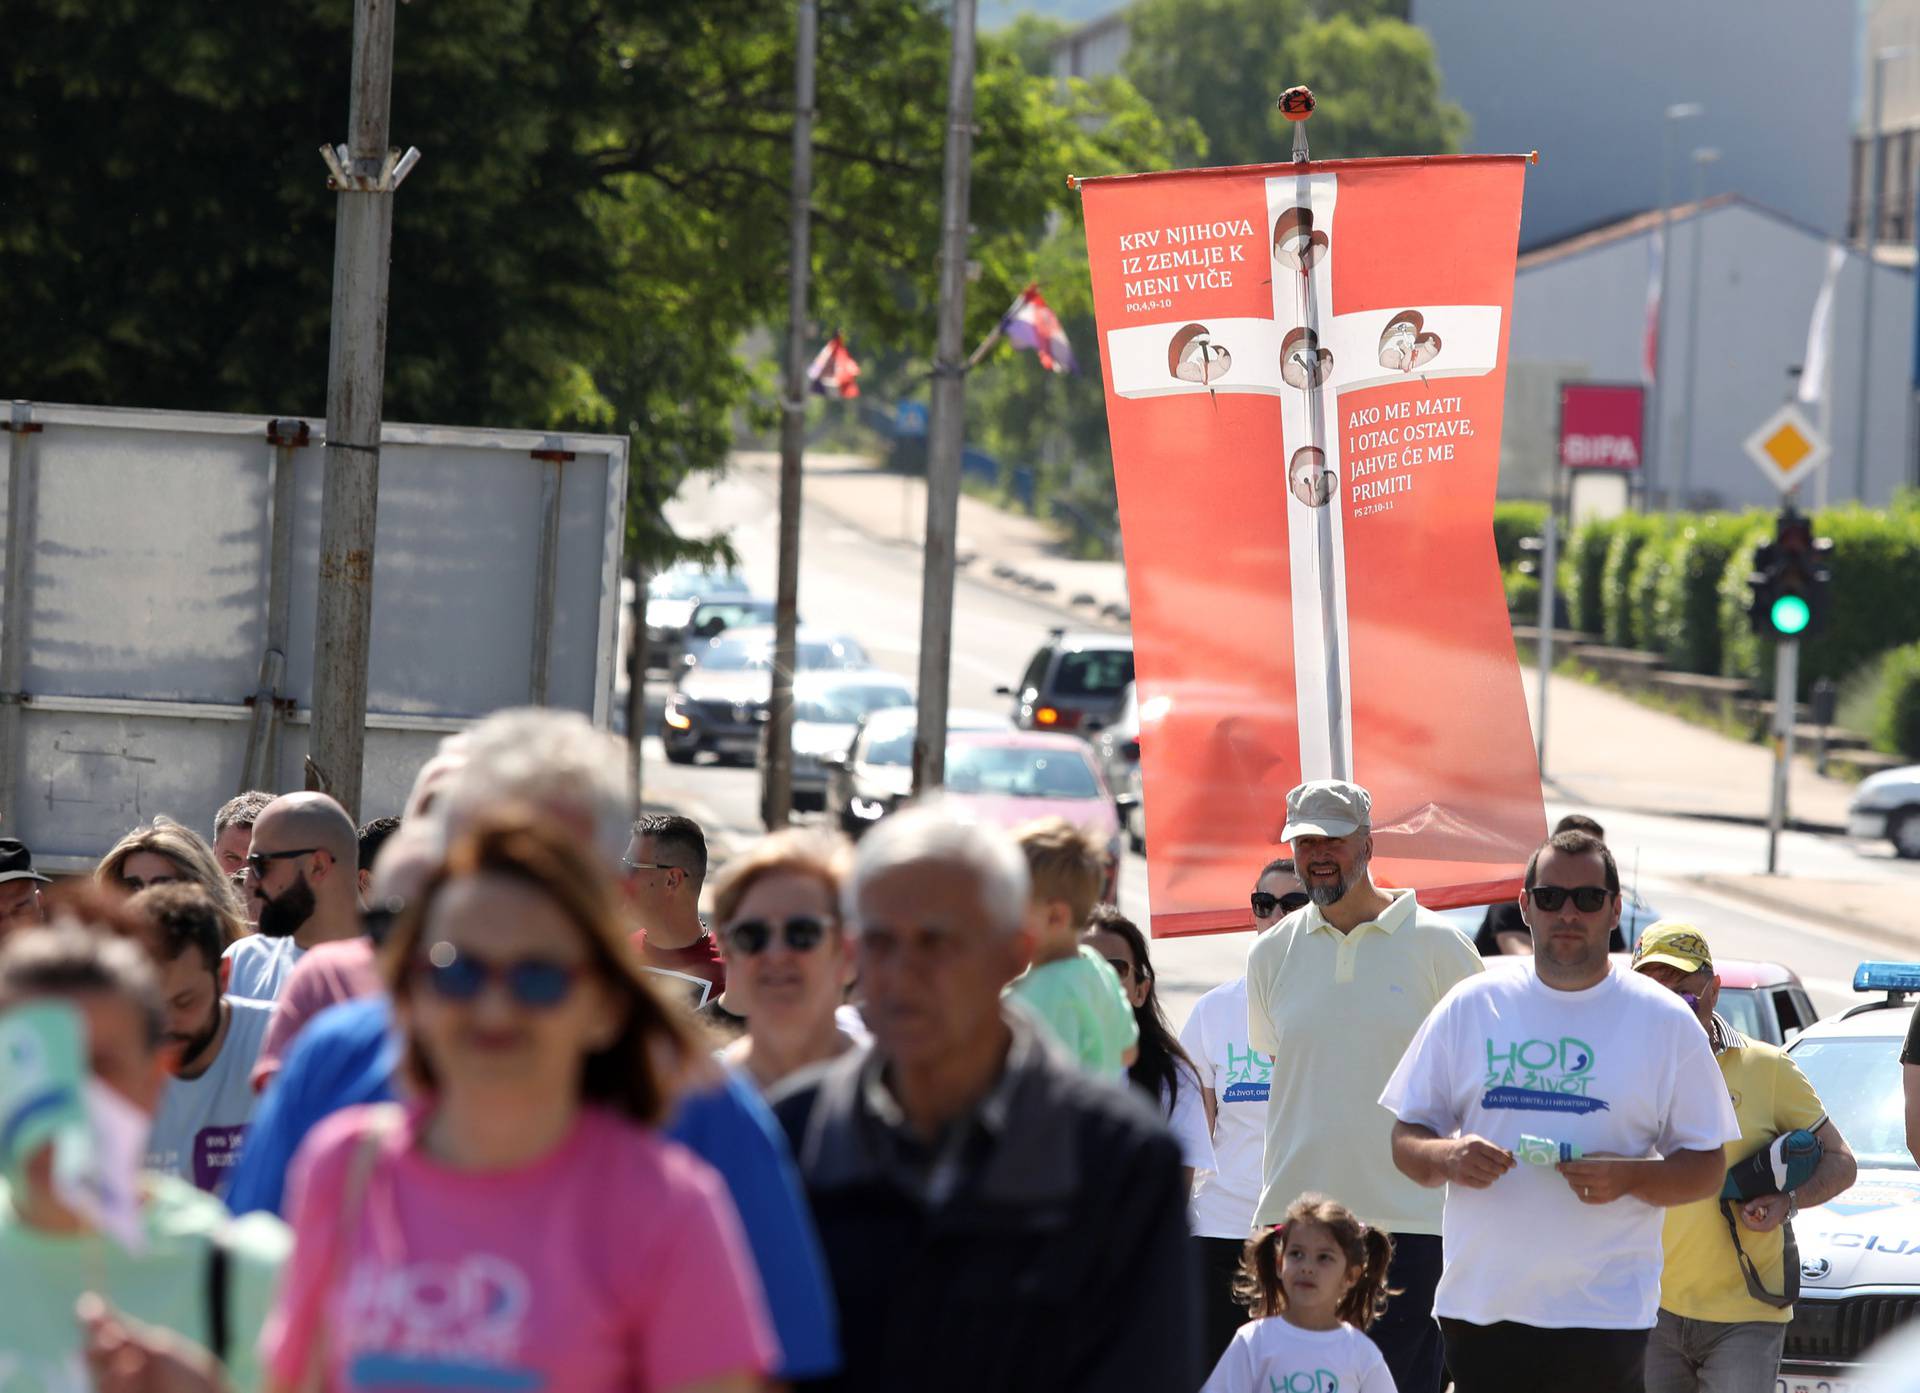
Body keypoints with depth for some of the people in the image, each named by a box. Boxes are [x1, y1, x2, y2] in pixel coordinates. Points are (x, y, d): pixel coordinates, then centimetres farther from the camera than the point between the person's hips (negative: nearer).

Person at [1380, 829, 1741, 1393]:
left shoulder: (1666, 1023, 5)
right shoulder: (1471, 1007, 11)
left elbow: (1707, 1170, 5)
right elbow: (1405, 1140, 12)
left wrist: (1628, 1177, -15)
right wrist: (1446, 1157, -11)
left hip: (1605, 1314, -2)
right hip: (1479, 1300, 2)